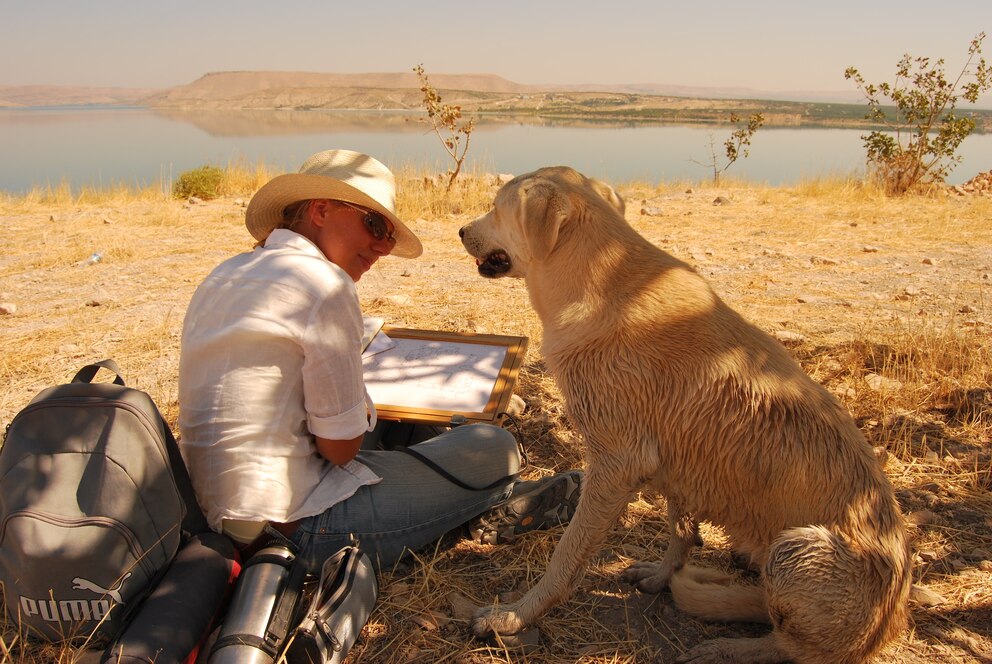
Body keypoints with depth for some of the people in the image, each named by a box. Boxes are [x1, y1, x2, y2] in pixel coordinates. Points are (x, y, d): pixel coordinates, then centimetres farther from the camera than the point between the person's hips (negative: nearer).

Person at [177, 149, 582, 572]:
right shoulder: (325, 284, -18)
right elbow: (340, 447, -16)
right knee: (496, 447, 0)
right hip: (298, 529, -9)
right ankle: (495, 507, 31)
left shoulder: (225, 275, 9)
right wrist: (363, 412, 5)